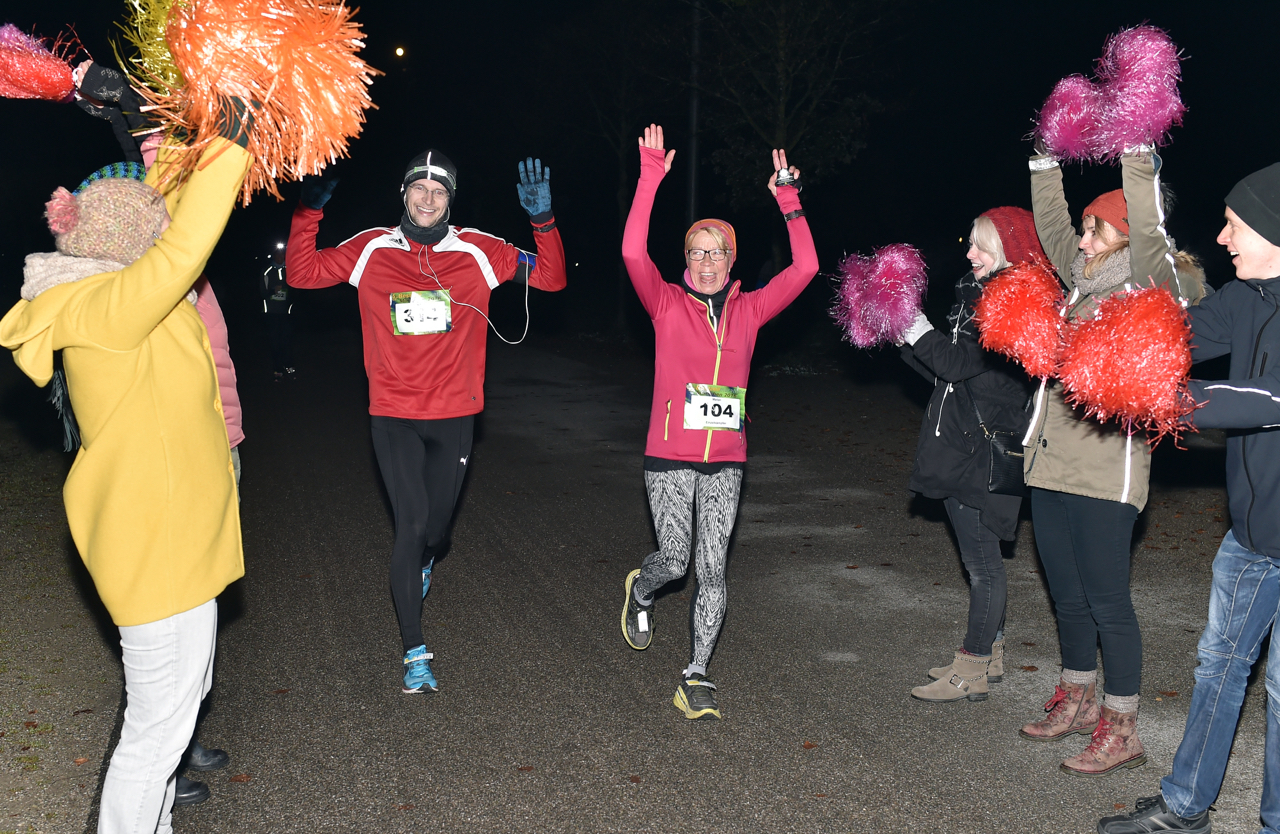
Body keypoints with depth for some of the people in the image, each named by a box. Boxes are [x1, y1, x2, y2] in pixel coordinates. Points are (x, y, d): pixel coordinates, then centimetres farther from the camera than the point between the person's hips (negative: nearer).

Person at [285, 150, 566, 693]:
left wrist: (543, 221, -16)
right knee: (411, 524, -8)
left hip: (454, 417, 1)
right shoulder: (372, 251, 0)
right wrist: (309, 211, -6)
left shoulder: (478, 252, -2)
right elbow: (301, 273, 4)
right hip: (393, 417, -1)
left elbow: (551, 278, -2)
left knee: (436, 528, 13)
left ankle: (422, 564, 54)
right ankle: (415, 653, 4)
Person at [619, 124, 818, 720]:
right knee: (674, 562, 0)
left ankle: (696, 678, 11)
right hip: (670, 456, -3)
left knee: (713, 569, 1)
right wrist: (651, 178, -20)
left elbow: (804, 268, 2)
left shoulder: (748, 310, 7)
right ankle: (639, 592, 37)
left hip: (726, 459, 3)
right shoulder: (667, 305, -1)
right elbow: (633, 253, -17)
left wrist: (788, 200, -3)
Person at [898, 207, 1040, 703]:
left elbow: (960, 362, -23)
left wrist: (914, 326, -13)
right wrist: (904, 335, 7)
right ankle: (988, 654, 29)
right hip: (961, 446, 9)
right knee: (979, 559, 17)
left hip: (983, 452, -9)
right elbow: (946, 372, 16)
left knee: (982, 561, -1)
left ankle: (974, 672, 8)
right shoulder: (979, 296, 14)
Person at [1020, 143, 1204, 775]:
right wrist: (1044, 163, 24)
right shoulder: (1086, 284, 15)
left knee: (1106, 599, -2)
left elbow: (1148, 233, -23)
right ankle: (1078, 701, 33)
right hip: (1051, 464, 8)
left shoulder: (1155, 290, -5)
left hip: (1106, 471, -8)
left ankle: (1121, 731, 10)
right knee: (1067, 595, 17)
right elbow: (1052, 227, 26)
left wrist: (1137, 157, -23)